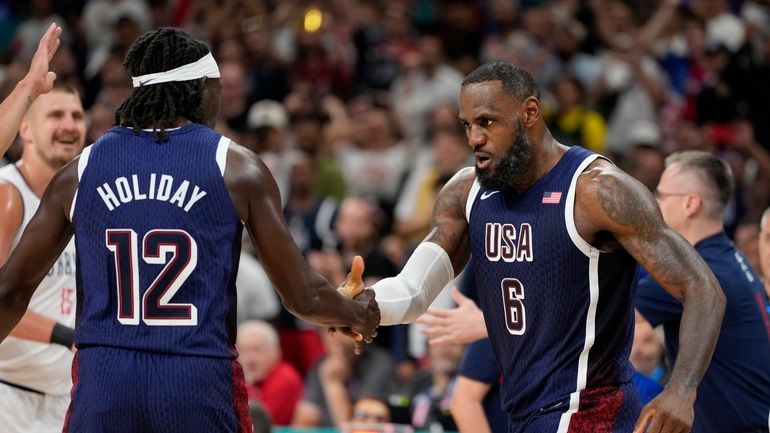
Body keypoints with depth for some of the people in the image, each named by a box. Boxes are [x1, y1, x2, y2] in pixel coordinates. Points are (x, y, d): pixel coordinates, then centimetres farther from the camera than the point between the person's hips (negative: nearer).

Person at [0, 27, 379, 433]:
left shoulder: (81, 171, 8)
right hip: (200, 384, -2)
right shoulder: (236, 167, 1)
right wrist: (358, 315, 24)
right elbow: (304, 297, 3)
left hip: (102, 383, 2)